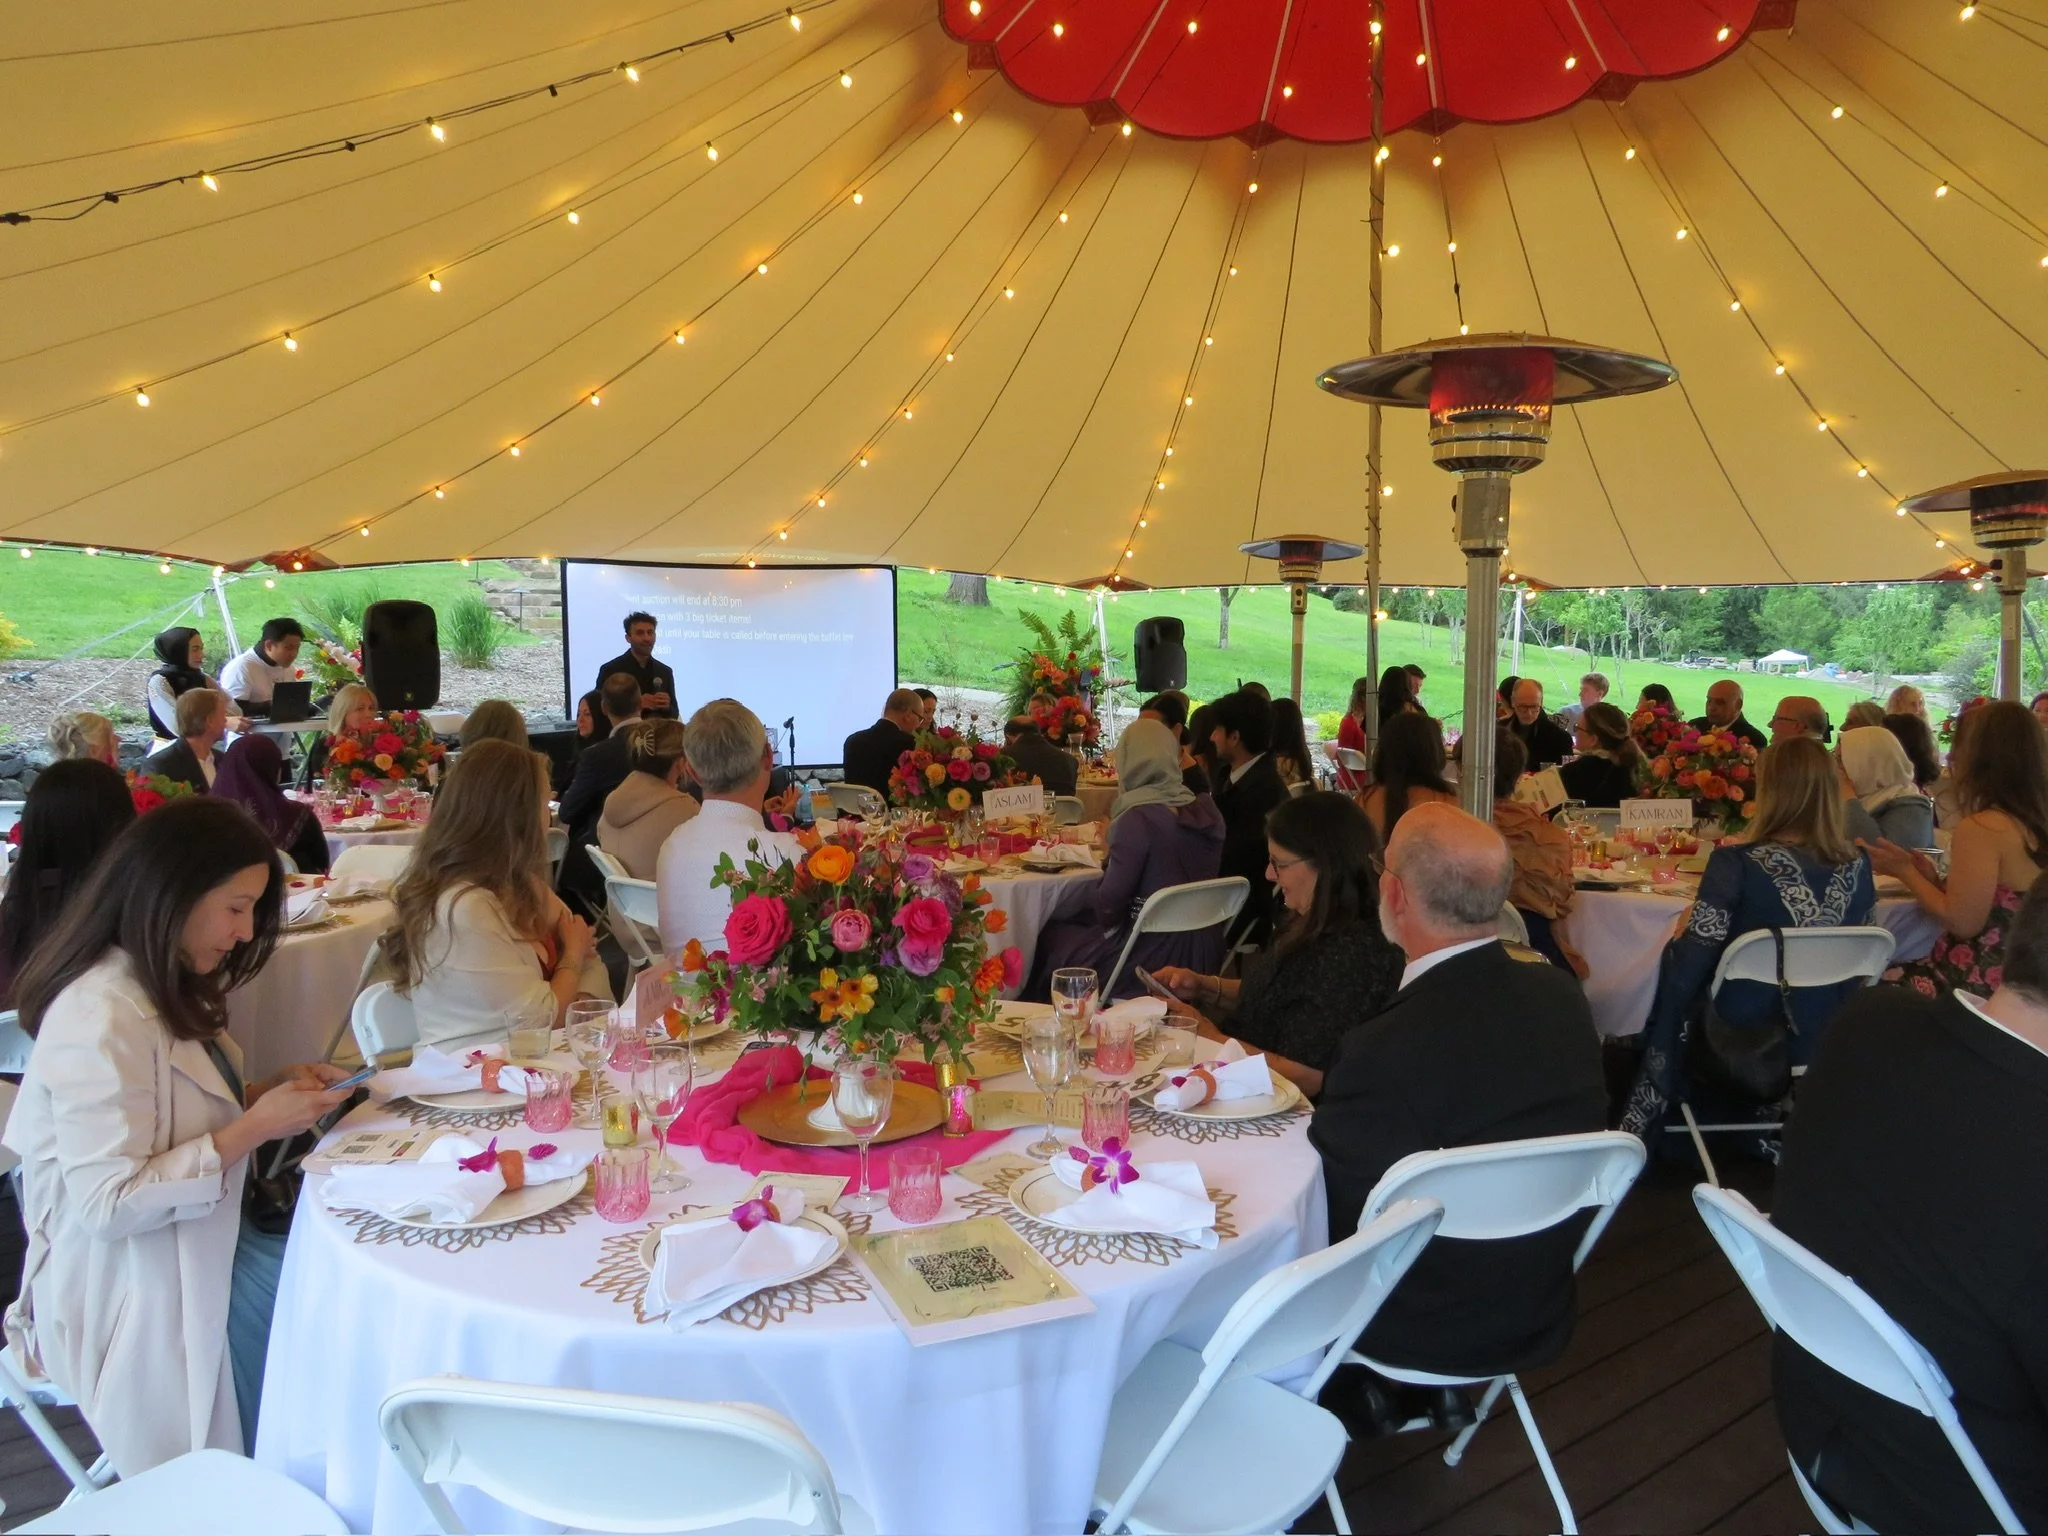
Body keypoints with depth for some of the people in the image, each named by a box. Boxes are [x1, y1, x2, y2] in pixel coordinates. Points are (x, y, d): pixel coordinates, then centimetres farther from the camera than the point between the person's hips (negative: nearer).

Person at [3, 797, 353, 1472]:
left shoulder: (164, 987, 6)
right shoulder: (101, 1018, -24)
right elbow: (109, 1203, -25)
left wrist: (272, 1091, 0)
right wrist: (256, 1128, -22)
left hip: (196, 1239, 9)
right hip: (133, 1288, -9)